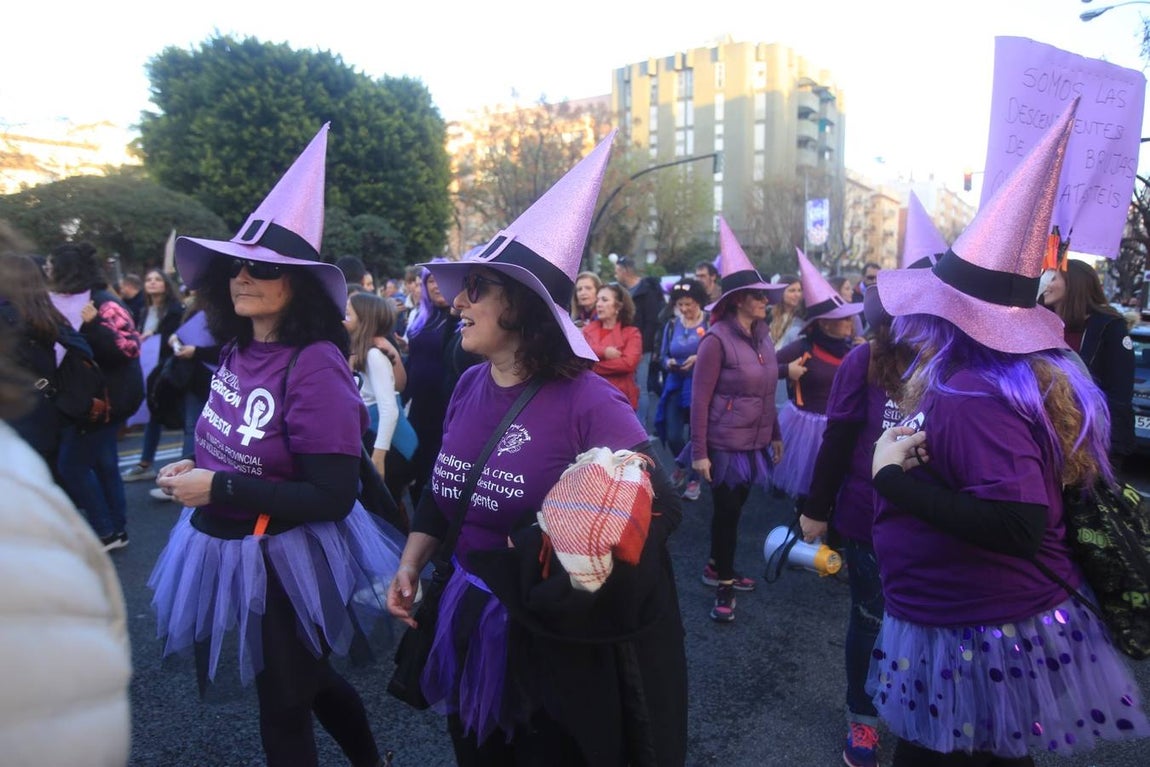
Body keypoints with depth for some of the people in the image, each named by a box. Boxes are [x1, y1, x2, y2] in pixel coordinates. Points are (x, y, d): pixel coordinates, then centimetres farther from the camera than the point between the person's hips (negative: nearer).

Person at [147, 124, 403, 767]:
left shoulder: (314, 364, -25)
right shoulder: (239, 351, 0)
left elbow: (333, 497, -27)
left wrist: (218, 488, -24)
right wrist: (194, 472, 1)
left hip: (291, 562, -8)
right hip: (238, 548, 9)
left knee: (283, 708, 10)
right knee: (307, 677, 27)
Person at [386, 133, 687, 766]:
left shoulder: (587, 401, -22)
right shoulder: (469, 387, -2)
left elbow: (659, 509, -20)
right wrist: (409, 565, 4)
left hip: (553, 643, -6)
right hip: (469, 621, 7)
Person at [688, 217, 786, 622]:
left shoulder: (762, 335, 5)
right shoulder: (717, 339, -16)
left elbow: (767, 392, 13)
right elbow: (699, 399, -16)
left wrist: (775, 435, 16)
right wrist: (699, 451, -17)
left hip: (754, 443, 7)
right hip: (725, 445, -6)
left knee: (735, 509, 17)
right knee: (726, 511, 4)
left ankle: (717, 568, 37)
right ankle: (724, 585, 21)